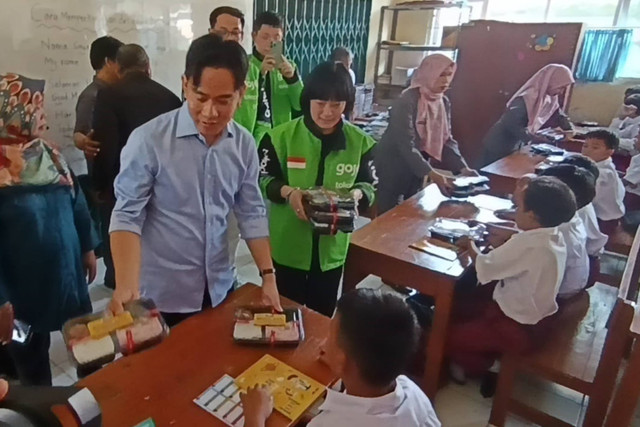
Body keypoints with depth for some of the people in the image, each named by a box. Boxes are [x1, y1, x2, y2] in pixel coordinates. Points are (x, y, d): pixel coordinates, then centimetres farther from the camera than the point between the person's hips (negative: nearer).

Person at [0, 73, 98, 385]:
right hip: (25, 290, -6)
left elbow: (77, 202, 9)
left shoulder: (48, 154, -1)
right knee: (32, 365, 18)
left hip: (69, 275, 6)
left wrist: (88, 247, 11)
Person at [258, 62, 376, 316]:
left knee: (323, 314, 19)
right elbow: (261, 179, -5)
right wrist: (287, 191, -25)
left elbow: (369, 185, 4)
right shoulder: (282, 136, -9)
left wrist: (357, 194, -19)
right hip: (288, 244, -2)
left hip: (332, 246, 2)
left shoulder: (360, 142, -3)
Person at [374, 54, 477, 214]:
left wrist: (462, 168, -13)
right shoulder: (407, 101, -21)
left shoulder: (444, 103, 2)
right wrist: (432, 174, -36)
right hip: (394, 166, -7)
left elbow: (446, 140, 2)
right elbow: (406, 144, -29)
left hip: (418, 168, 7)